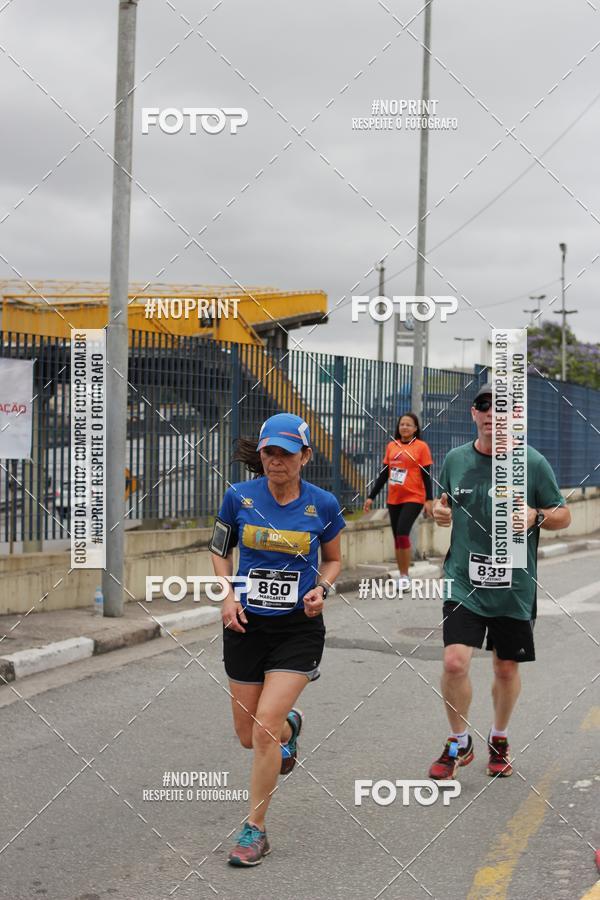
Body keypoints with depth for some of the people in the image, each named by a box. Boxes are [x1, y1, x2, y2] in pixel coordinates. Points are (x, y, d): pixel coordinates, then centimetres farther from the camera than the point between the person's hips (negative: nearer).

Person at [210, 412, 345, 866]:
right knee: (248, 736, 10)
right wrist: (228, 596, -3)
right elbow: (221, 549, 11)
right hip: (246, 625, 3)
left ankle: (255, 831, 1)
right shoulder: (239, 496, -4)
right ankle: (290, 726, 48)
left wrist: (321, 588, -9)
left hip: (298, 628, -2)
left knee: (266, 725, -15)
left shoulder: (323, 505, -6)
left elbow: (333, 559, 11)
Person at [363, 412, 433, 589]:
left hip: (413, 498, -5)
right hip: (393, 499, 5)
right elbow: (383, 474, 14)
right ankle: (402, 576, 16)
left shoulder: (421, 447, -3)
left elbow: (426, 475, -4)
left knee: (402, 533, -17)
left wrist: (429, 500, -11)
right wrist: (371, 497, 12)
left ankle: (405, 576, -6)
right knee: (397, 537, 7)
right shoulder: (391, 446, 9)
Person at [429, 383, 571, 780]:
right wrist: (439, 509, -4)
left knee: (507, 668, 12)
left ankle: (499, 739, 38)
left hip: (515, 588, 0)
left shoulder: (533, 463, -4)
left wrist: (535, 517, -17)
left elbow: (563, 516, 3)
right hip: (464, 583, 1)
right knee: (455, 662, -13)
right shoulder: (456, 459, 2)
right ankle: (459, 743, 11)